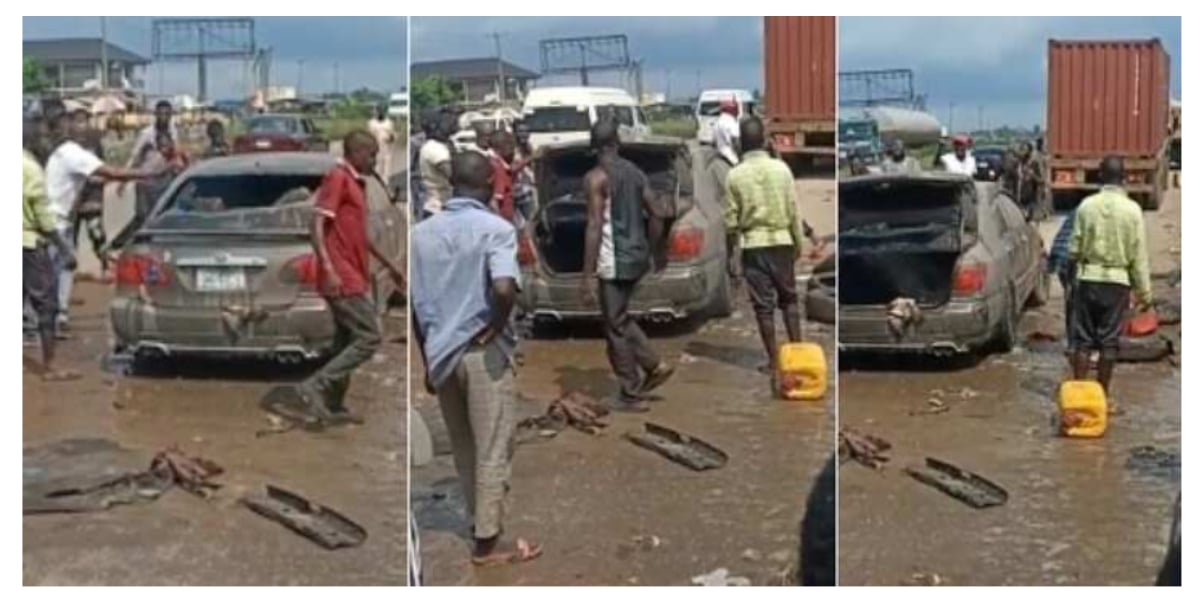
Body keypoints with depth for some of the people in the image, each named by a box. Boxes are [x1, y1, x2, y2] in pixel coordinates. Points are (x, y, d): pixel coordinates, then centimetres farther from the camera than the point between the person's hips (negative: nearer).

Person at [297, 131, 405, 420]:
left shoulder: (355, 183, 18)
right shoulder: (337, 178, -10)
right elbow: (317, 227, -18)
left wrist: (389, 265, 31)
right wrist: (329, 270, -28)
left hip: (353, 277, 10)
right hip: (342, 279, -10)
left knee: (347, 340, 12)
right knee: (369, 337, -11)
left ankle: (333, 405, 18)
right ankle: (316, 385, -9)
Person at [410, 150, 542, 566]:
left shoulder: (421, 232, 6)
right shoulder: (495, 228, -11)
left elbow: (412, 303, 8)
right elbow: (504, 288, -28)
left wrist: (429, 356, 15)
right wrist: (493, 327, -10)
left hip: (441, 355, 6)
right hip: (484, 353, -6)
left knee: (463, 450, 18)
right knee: (492, 451, 4)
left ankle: (482, 527, 31)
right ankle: (487, 543, 10)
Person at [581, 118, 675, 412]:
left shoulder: (596, 177, -12)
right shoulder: (635, 172, 10)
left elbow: (595, 227, -18)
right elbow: (657, 214, 12)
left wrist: (588, 275, -17)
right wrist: (649, 251, 22)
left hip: (613, 262, -7)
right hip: (637, 258, 7)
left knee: (616, 328, 2)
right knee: (621, 320, 24)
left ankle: (632, 395, 7)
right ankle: (654, 365, 16)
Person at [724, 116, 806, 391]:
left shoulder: (735, 175, -6)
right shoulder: (781, 169, -4)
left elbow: (731, 220, -4)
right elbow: (794, 212, -1)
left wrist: (731, 255, 4)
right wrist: (798, 243, 11)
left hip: (753, 245, -1)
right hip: (781, 242, 1)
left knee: (763, 304, 4)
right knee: (789, 298, 16)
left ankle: (774, 361, 6)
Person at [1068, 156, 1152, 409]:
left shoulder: (1086, 206, -5)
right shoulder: (1132, 209, -7)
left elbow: (1075, 248, 0)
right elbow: (1139, 255, -4)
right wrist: (1144, 291, 2)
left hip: (1088, 278, 1)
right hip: (1117, 281, -1)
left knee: (1082, 338, 8)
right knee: (1109, 341, 6)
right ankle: (1102, 396, 11)